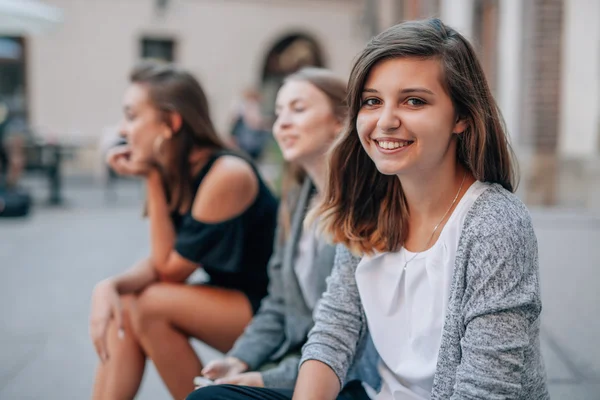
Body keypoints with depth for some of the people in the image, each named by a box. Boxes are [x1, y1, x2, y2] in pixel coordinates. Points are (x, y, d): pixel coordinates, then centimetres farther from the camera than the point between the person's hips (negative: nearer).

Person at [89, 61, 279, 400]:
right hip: (233, 301, 8)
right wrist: (109, 286, -20)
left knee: (152, 306, -20)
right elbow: (160, 264, 0)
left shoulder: (226, 175, -23)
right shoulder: (178, 174, 2)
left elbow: (172, 270, -16)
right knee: (121, 310, -8)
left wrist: (152, 181, -15)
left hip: (270, 309, -8)